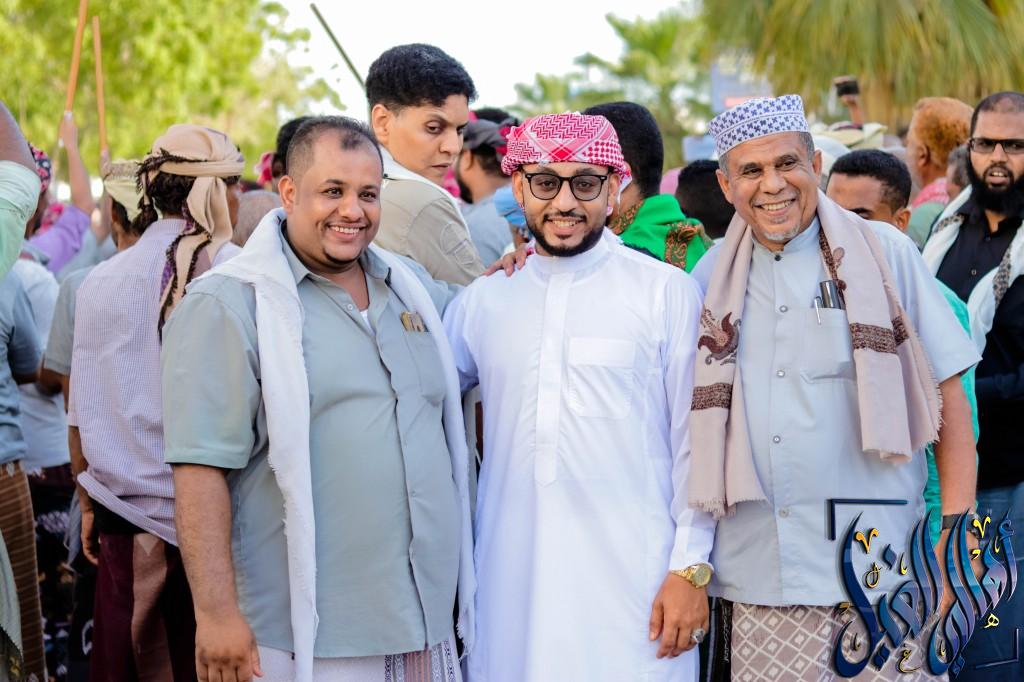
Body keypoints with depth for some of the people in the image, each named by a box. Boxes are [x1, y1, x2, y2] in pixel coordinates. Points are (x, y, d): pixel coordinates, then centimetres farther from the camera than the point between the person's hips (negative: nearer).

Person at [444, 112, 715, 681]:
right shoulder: (483, 300, 9)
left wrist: (691, 567, -4)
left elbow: (695, 442, -1)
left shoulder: (668, 293, -1)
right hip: (513, 585, 3)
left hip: (635, 586, -3)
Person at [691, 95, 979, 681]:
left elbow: (948, 396, 1)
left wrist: (957, 537, -5)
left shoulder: (883, 254, 1)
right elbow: (694, 420, 17)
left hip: (877, 572, -2)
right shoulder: (711, 277, 9)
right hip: (751, 583, 2)